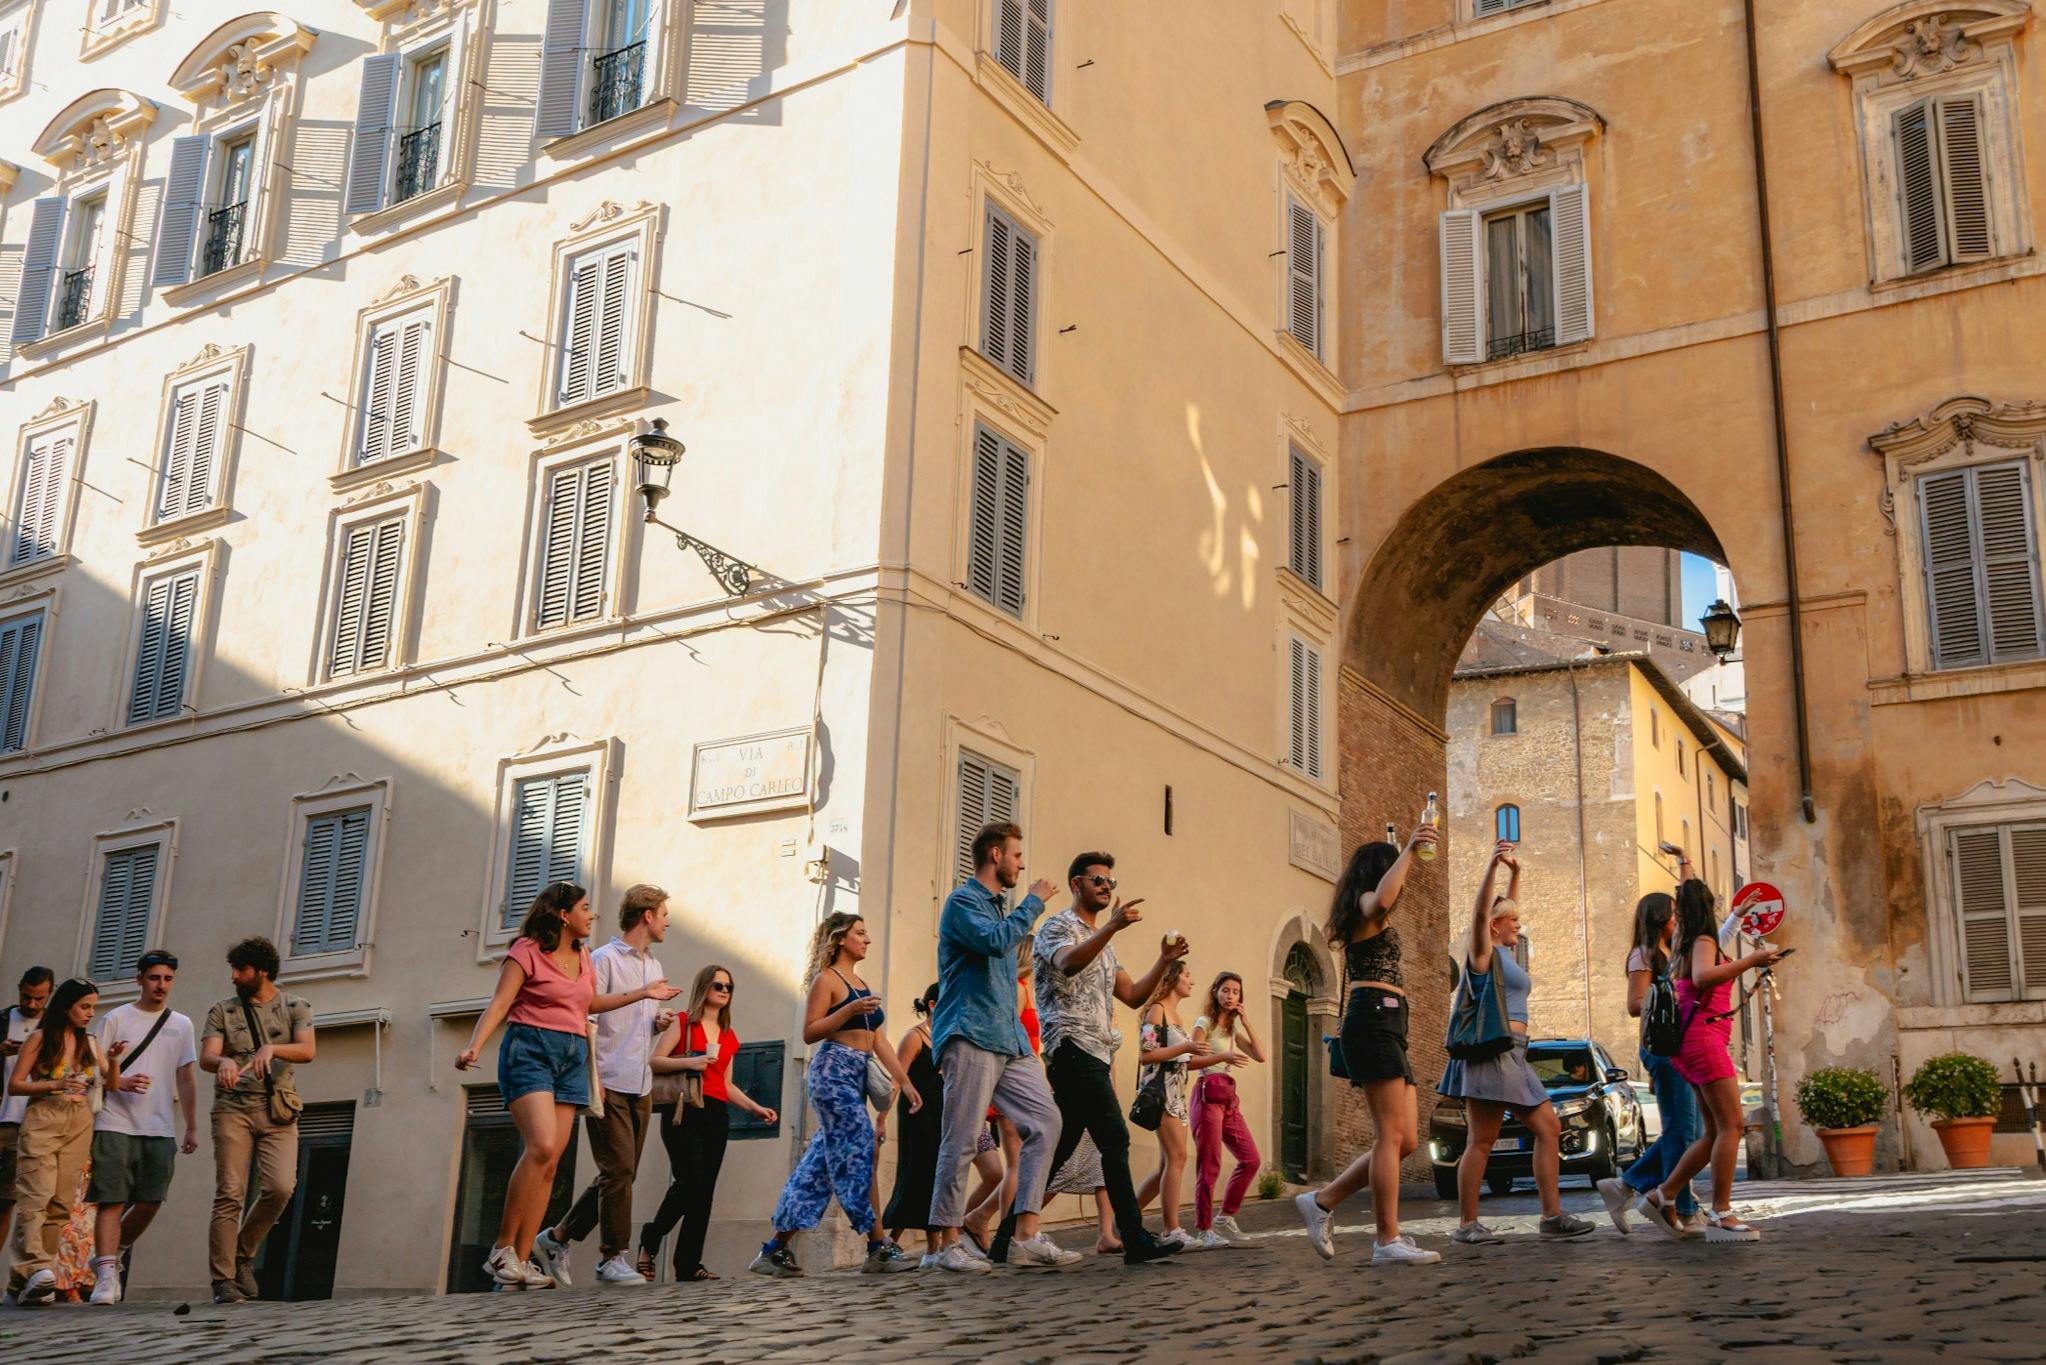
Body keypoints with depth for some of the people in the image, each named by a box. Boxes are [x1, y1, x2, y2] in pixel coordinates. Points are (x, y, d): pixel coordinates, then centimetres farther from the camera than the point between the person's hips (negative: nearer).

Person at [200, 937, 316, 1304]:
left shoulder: (295, 1008, 9)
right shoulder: (222, 1011, 12)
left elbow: (308, 1051, -7)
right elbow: (206, 1057, -2)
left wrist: (271, 1048, -26)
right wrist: (224, 1061, -26)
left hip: (278, 1112, 0)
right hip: (233, 1109, 0)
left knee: (281, 1187, -16)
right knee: (230, 1194, -7)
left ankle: (245, 1252, 8)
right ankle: (224, 1280, -3)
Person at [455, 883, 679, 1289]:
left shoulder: (582, 956, 17)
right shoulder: (527, 951, -4)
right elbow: (498, 1004, -13)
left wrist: (643, 993, 31)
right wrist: (473, 1047, -27)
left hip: (571, 1057, 7)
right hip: (530, 1049, -7)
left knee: (550, 1162, -3)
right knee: (541, 1146, -23)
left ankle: (522, 1260, -4)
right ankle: (502, 1250, -14)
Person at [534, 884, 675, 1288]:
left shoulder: (655, 967, 19)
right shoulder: (603, 960, -5)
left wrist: (659, 1023, 7)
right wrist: (591, 1077, -19)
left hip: (641, 1086, 8)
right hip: (610, 1083, -8)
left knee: (623, 1174, 8)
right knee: (619, 1170, -10)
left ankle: (556, 1238, 20)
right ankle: (612, 1257, -2)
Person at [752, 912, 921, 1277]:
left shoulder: (862, 986, 22)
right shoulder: (826, 979, -2)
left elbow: (879, 1039, 19)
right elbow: (810, 1032, -10)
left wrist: (904, 1081, 12)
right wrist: (849, 1010, -20)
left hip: (856, 1077, 8)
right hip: (833, 1070, -8)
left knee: (819, 1164, 6)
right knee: (859, 1152, -13)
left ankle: (775, 1250, 10)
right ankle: (878, 1248, -14)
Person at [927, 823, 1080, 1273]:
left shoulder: (1000, 905, 24)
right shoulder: (963, 901, -5)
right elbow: (994, 941, -23)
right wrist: (1034, 901, -11)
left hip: (1010, 1038, 9)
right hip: (971, 1036, -9)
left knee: (1044, 1120, -2)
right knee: (962, 1139, -7)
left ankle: (1027, 1236, -3)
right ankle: (947, 1244, 0)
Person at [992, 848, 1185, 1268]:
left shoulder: (1102, 943, 27)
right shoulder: (1059, 926, -1)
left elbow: (1133, 995, 20)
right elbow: (1068, 964, -24)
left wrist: (1165, 961, 5)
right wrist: (1112, 927, -37)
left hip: (1094, 1055, 9)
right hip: (1073, 1047, -9)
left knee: (1058, 1150, 7)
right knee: (1115, 1141, -13)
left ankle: (1006, 1240, 10)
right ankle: (1136, 1241, -13)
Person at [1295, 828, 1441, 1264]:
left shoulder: (1376, 919, 28)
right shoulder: (1366, 904, -3)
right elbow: (1380, 900, -26)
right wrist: (1408, 851, -25)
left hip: (1387, 1028, 11)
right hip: (1374, 1018, -11)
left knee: (1405, 1141, 5)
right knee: (1392, 1136, -14)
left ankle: (1322, 1202, 8)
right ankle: (1388, 1241, -16)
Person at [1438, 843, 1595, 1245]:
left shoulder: (1504, 953, 21)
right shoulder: (1483, 952, -3)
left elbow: (1507, 908, 36)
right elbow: (1480, 912, -21)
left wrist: (1515, 873, 32)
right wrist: (1493, 866, -31)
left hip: (1513, 1057, 10)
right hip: (1491, 1050, -10)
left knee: (1549, 1128, 5)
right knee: (1481, 1141, -9)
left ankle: (1552, 1216, 4)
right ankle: (1466, 1224, -7)